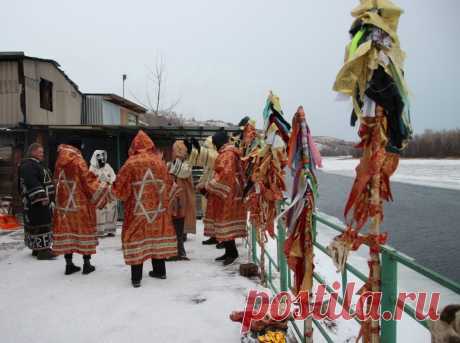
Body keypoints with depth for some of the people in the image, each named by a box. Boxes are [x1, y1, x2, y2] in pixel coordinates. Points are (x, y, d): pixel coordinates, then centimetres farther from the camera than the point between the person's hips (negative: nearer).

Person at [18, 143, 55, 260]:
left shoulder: (38, 165, 20)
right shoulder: (28, 166, -15)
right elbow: (32, 184, -26)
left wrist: (51, 197, 25)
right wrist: (41, 197, -30)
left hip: (44, 200, 11)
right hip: (35, 202, -11)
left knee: (45, 223, 15)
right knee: (39, 224, -10)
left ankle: (39, 247, 24)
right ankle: (42, 250, -9)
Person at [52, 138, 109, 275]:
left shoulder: (60, 161, 7)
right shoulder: (78, 160, -13)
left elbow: (58, 180, 15)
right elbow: (88, 179, -14)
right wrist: (101, 190, -5)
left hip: (63, 202, 6)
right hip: (80, 203, -6)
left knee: (67, 229, 9)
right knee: (84, 229, 3)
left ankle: (69, 264, 13)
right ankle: (87, 264, 8)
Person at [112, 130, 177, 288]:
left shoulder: (130, 164, -10)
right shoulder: (160, 162, 1)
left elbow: (120, 188, -7)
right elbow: (168, 185, 8)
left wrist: (116, 192, 14)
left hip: (137, 210, -4)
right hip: (158, 207, 4)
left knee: (137, 237, 3)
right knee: (157, 234, 15)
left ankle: (136, 277, 5)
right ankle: (159, 270, 26)